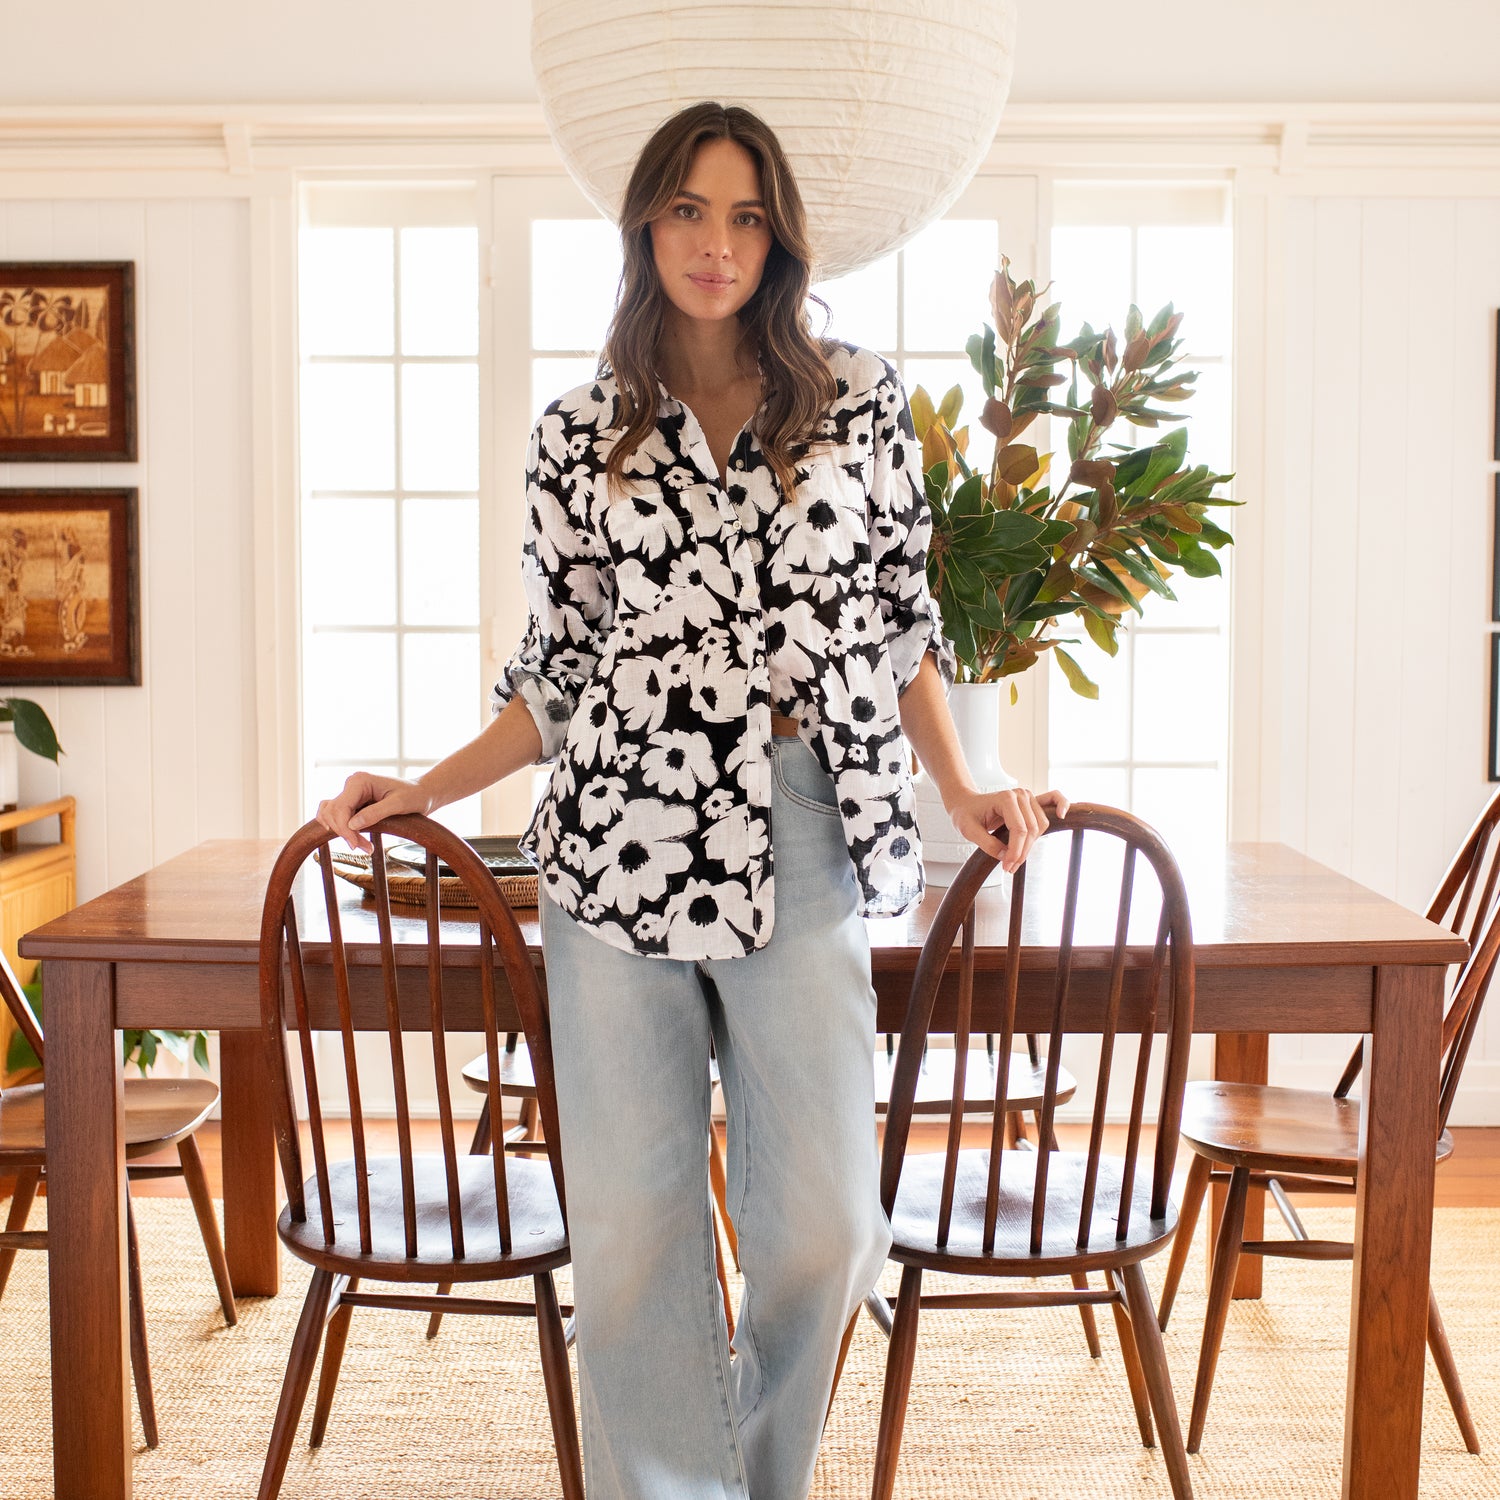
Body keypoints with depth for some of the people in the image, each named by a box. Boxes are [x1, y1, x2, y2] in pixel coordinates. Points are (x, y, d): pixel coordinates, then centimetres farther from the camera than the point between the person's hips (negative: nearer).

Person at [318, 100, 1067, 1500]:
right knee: (629, 1214, 2)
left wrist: (961, 787, 2)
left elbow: (903, 614, 12)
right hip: (618, 835, 1)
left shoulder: (858, 397, 9)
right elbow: (559, 669, 13)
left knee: (820, 1220, 1)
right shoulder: (578, 435, 9)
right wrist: (420, 793, 7)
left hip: (799, 838, 0)